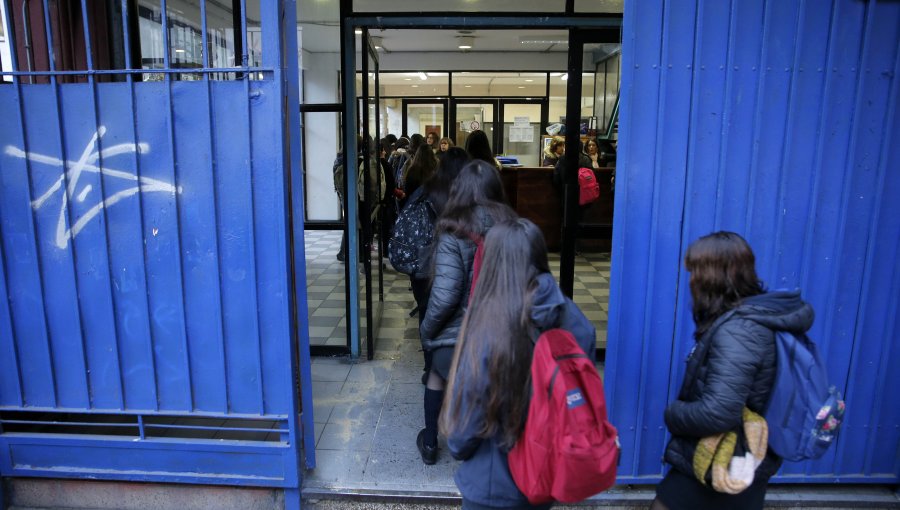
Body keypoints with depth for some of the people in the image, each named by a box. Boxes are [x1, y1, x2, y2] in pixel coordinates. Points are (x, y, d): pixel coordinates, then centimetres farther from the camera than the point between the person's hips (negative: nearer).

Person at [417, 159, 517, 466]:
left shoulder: (453, 235, -18)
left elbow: (445, 296, -20)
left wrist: (426, 330, -4)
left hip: (457, 337, -2)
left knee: (437, 374, 26)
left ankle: (429, 444, 40)